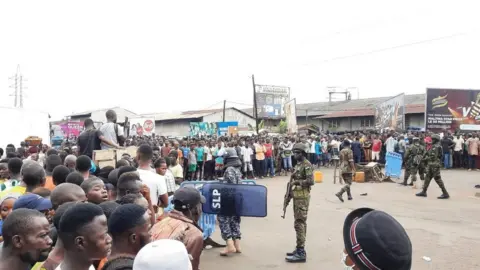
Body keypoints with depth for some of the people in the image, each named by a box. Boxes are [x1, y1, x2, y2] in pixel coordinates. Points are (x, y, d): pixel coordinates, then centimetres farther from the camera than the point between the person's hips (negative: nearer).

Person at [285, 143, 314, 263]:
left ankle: (301, 253, -8)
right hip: (297, 196, 10)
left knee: (299, 223, -10)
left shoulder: (307, 165, -13)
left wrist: (297, 182, -18)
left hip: (303, 197, -10)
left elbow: (310, 181, -21)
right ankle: (299, 248, 21)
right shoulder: (298, 164, 16)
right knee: (300, 223, 13)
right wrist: (289, 193, 17)